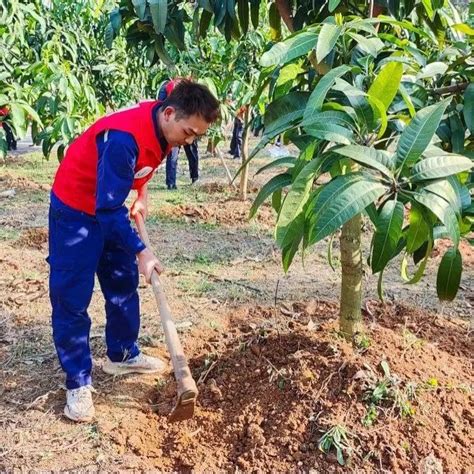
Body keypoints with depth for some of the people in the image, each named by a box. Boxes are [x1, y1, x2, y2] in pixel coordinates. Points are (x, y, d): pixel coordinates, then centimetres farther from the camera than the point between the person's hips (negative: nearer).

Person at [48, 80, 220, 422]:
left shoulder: (164, 127, -9)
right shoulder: (124, 138, -36)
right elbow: (108, 208, -33)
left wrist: (142, 195, 3)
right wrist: (141, 252, -30)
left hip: (112, 208, 8)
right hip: (75, 210, -8)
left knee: (124, 284, 15)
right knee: (72, 298, -3)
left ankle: (122, 355, 32)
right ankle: (78, 382, 7)